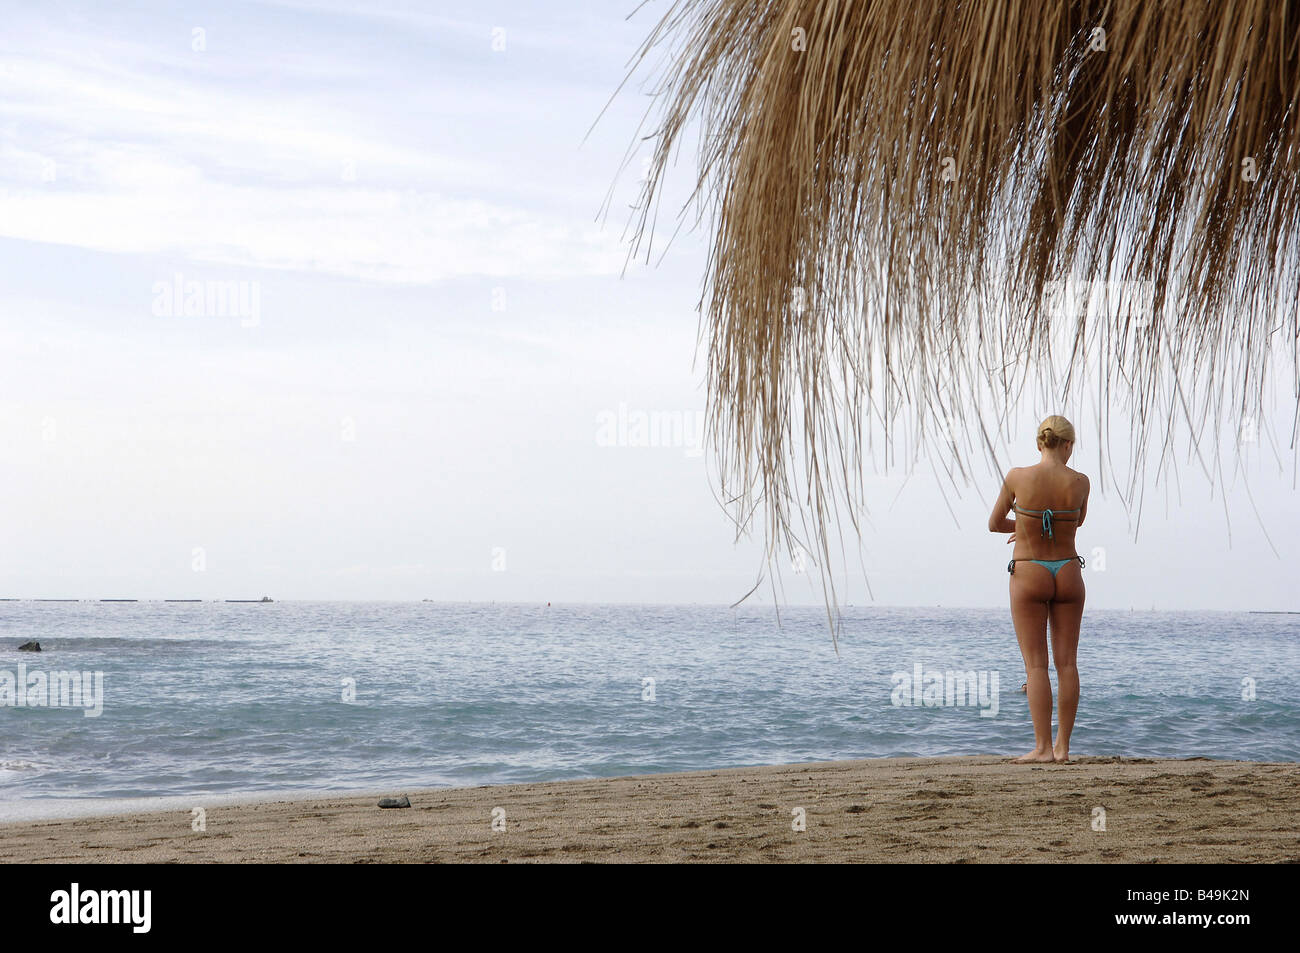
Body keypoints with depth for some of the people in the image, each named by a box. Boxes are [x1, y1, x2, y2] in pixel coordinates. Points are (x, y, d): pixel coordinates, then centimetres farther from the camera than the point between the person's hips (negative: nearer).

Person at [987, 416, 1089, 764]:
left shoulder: (1017, 477, -10)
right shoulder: (1080, 482, -5)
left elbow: (994, 524, 4)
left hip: (1028, 576, -2)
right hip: (1068, 572, 2)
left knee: (1036, 665, -1)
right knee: (1067, 662, 7)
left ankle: (1043, 747, -5)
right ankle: (1062, 746, 8)